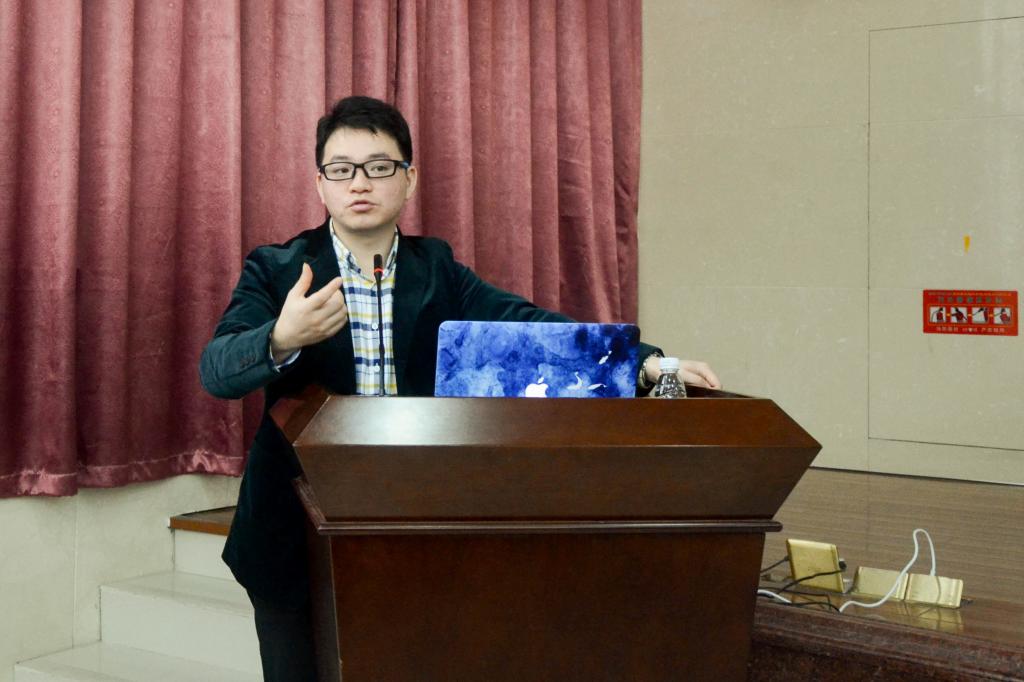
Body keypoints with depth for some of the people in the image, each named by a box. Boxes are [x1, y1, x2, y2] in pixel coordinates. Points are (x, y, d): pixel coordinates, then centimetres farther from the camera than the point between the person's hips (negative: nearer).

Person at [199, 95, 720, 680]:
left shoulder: (435, 268, 4)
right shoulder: (276, 270, -4)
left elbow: (528, 323, -10)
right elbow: (217, 370, -18)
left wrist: (644, 363, -26)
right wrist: (282, 339, -41)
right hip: (299, 538, -2)